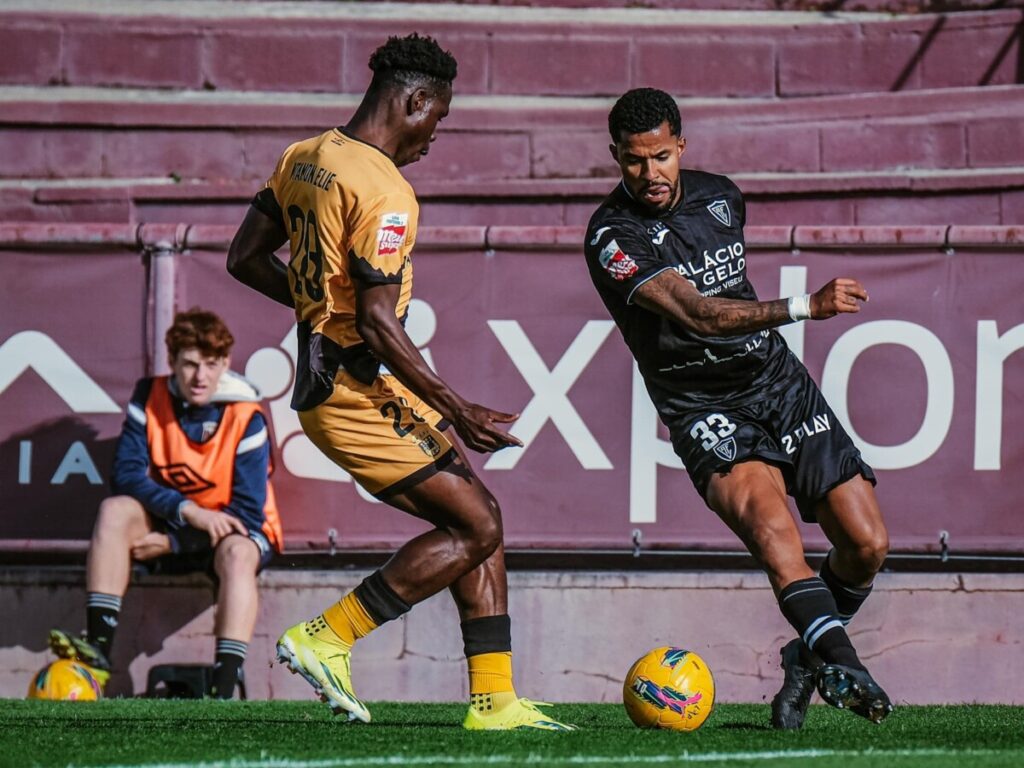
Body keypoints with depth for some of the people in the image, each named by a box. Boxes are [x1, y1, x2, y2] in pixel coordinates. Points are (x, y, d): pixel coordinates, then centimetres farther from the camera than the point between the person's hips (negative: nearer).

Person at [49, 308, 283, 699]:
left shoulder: (245, 418, -15)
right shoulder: (150, 398, -6)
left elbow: (248, 512, -17)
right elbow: (126, 473, -13)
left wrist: (172, 544, -23)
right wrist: (189, 511, -27)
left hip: (232, 529, -3)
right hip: (168, 521, 3)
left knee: (237, 554, -37)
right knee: (115, 509, -25)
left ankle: (223, 693, -50)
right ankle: (98, 650, -34)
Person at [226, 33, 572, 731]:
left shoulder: (303, 159, 8)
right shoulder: (385, 193, -19)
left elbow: (246, 259, 17)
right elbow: (377, 323, -23)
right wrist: (458, 411, -19)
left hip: (324, 382, 10)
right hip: (362, 391, -10)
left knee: (477, 520, 11)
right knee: (477, 528, -6)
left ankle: (494, 699, 10)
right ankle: (328, 640, -3)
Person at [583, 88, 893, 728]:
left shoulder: (721, 196, 6)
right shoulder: (613, 237, -16)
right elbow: (699, 315, -28)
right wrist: (806, 307, -37)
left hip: (780, 381, 6)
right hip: (705, 407, -6)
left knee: (867, 543, -5)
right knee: (764, 513, -34)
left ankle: (809, 659, 21)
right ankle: (842, 663, -48)